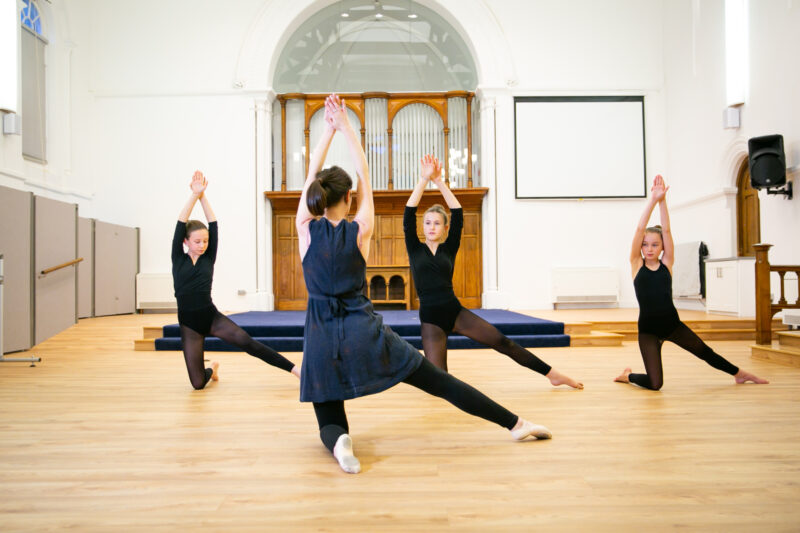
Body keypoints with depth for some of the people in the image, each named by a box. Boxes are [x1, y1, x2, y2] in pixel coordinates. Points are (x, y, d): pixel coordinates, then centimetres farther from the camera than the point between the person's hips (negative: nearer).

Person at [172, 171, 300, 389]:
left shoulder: (208, 258, 2)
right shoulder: (178, 259, 0)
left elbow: (213, 224, -5)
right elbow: (180, 223, -9)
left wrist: (203, 196, -9)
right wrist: (194, 195, -14)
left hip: (212, 317, 0)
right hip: (188, 324, 0)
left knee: (248, 343, -22)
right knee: (198, 383, -1)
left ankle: (295, 370, -22)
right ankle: (212, 369, 36)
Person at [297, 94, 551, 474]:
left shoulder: (306, 229, -3)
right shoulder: (359, 230, -5)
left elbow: (311, 173, 10)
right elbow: (364, 175, 7)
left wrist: (328, 129, 16)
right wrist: (345, 125, 15)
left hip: (321, 339, 1)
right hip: (363, 332, -1)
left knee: (329, 424, 13)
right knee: (439, 381, 7)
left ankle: (339, 442, -23)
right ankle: (515, 423, 11)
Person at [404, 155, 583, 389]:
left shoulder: (449, 249, 6)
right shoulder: (415, 249, 3)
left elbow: (458, 215, -5)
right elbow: (408, 215, -8)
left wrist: (439, 182, -10)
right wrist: (423, 180, -15)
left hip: (455, 311, 1)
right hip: (430, 318, -1)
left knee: (502, 342, -3)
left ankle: (552, 374, 6)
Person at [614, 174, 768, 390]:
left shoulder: (666, 264, 2)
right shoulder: (637, 265, -4)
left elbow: (666, 230, -7)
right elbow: (640, 229, -13)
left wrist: (662, 200, -14)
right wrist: (653, 199, -17)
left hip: (672, 323, 3)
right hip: (648, 329, -3)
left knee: (706, 352, 22)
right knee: (655, 384, -9)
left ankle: (739, 374, 50)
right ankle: (627, 375, 22)